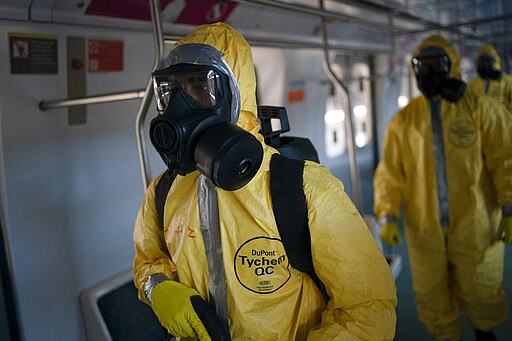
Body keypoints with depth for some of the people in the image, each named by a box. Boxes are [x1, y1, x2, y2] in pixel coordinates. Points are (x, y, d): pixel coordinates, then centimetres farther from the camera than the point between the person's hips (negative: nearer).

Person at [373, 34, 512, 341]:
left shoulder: (481, 109, -3)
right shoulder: (403, 120, 2)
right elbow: (390, 173, 1)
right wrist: (387, 216, -8)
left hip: (474, 224, -1)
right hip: (424, 226, 2)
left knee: (479, 292, 15)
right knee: (433, 295, 14)